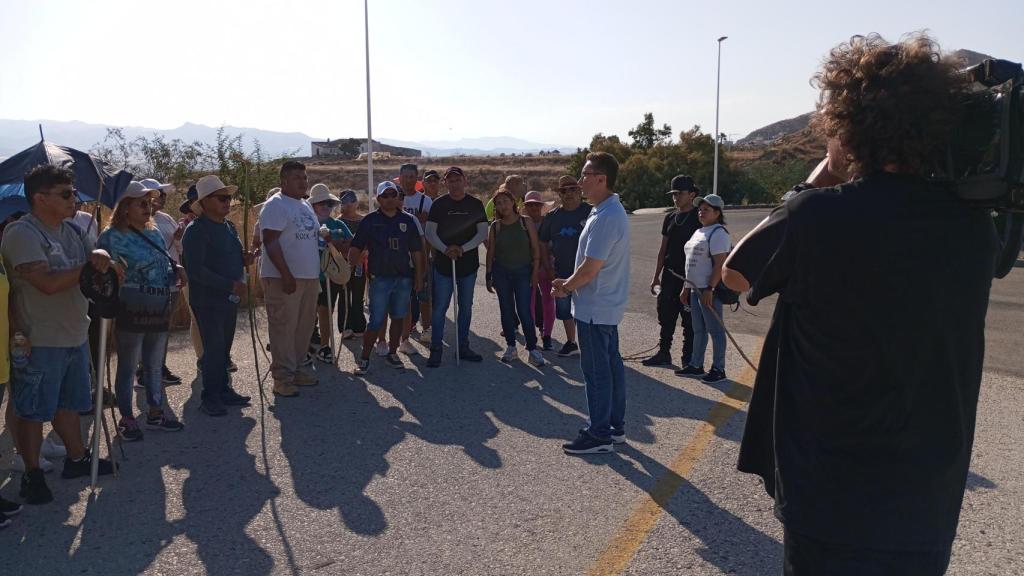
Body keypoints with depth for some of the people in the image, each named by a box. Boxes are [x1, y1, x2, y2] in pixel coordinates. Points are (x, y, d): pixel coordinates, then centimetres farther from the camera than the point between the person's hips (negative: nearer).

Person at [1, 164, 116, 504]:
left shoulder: (73, 231, 9)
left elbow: (98, 263, 12)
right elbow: (48, 283, -26)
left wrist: (100, 258, -12)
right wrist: (88, 265, -14)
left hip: (75, 336, 8)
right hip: (39, 342, -8)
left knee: (68, 402, 20)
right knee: (33, 411, 4)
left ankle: (76, 459, 33)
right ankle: (32, 475, 16)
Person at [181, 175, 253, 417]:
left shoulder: (229, 226, 13)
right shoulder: (196, 230, -14)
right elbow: (196, 270, -22)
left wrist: (244, 259, 1)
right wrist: (231, 285, -23)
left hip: (230, 298, 8)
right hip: (207, 300, -8)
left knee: (224, 347, 15)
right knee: (214, 349, -4)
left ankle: (223, 390, 26)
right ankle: (210, 398, 7)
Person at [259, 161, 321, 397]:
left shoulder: (305, 205, 17)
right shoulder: (275, 206, -10)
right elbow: (271, 242, -17)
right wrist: (286, 275, -22)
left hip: (309, 277, 8)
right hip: (283, 279, -8)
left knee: (305, 325, 12)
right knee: (284, 327, -5)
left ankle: (296, 367, 24)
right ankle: (282, 376, 1)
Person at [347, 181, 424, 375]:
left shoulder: (408, 220, 8)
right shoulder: (370, 220, 1)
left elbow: (416, 251, 12)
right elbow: (356, 248, -1)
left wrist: (419, 276, 9)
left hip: (404, 278, 3)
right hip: (380, 278, -3)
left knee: (398, 317, 11)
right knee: (376, 321, -3)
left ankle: (392, 353, 25)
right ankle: (364, 358, 7)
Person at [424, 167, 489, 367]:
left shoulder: (475, 204, 4)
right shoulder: (439, 204, 1)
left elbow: (483, 233, -2)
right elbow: (430, 232, -2)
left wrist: (462, 248, -15)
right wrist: (445, 250, -18)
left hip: (468, 264, 2)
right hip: (443, 264, -2)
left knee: (466, 307, 11)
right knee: (440, 308, -2)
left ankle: (463, 347, 22)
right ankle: (436, 350, 6)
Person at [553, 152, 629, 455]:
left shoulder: (605, 218, -23)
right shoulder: (612, 210, 11)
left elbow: (589, 269, -23)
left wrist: (565, 287, -6)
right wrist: (570, 283, 11)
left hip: (595, 308, -10)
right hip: (608, 305, 10)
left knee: (596, 370, 0)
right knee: (612, 364, 16)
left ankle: (599, 434, 10)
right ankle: (616, 426, 28)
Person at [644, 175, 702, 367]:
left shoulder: (698, 219, -8)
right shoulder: (670, 217, 11)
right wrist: (656, 277, 14)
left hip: (690, 278, -6)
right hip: (669, 276, 6)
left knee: (689, 319, 2)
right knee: (665, 316, 12)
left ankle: (688, 359, 12)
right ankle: (663, 353, 24)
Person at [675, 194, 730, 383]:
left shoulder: (718, 233, -13)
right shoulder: (699, 232, 18)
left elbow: (720, 264, -21)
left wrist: (710, 288, -25)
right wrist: (686, 287, 20)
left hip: (710, 290, -10)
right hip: (695, 289, 10)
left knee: (715, 329, -2)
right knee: (698, 329, 15)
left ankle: (718, 369, 6)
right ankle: (695, 364, 24)